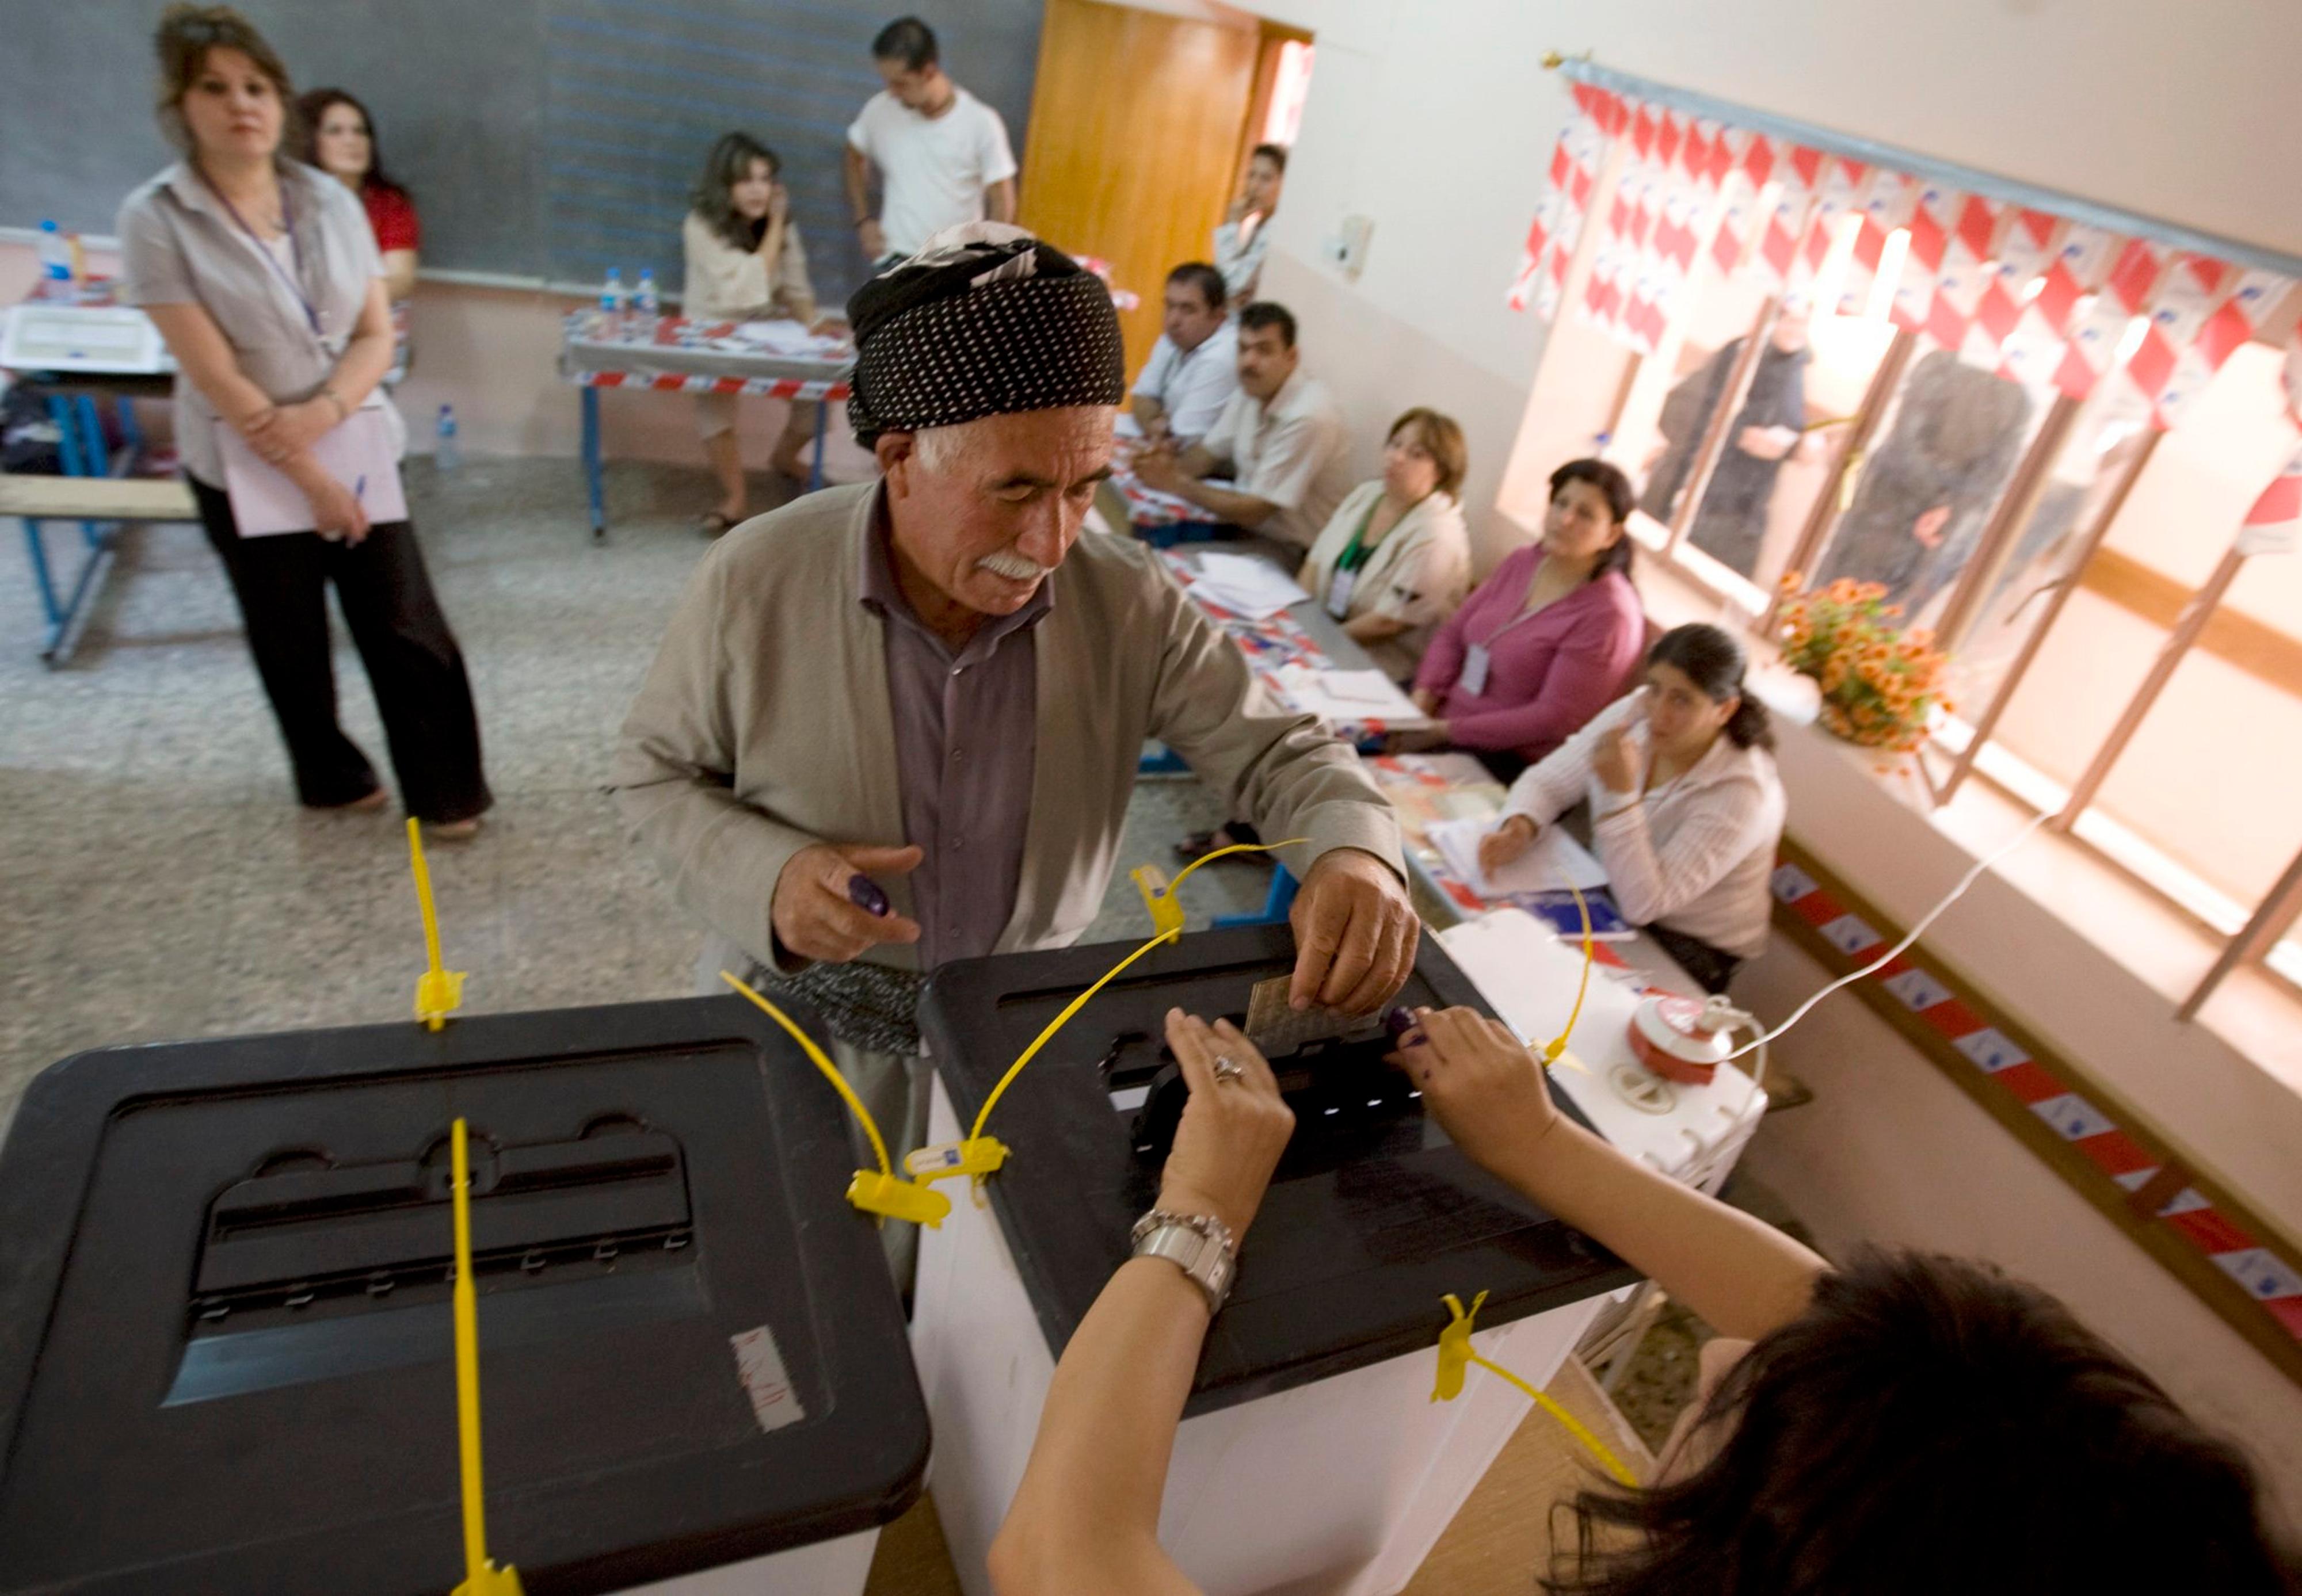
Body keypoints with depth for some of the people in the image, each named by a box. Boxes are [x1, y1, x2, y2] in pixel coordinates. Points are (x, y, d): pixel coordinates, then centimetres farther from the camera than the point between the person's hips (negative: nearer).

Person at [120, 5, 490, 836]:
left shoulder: (332, 202, 0)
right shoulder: (155, 219, -11)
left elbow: (378, 335, -1)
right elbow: (215, 375, -14)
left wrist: (324, 412, -18)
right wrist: (309, 478, -15)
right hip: (244, 472, -2)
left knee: (407, 627, 1)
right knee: (291, 642, 12)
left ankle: (445, 790, 14)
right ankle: (333, 777, 33)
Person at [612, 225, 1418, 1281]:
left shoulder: (1130, 605, -17)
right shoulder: (756, 580, -20)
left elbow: (1274, 750, -10)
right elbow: (654, 773, -7)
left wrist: (1354, 846, -34)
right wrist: (767, 877, -28)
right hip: (804, 1027, -1)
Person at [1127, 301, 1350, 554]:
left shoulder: (1309, 417, -25)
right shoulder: (1253, 389, 0)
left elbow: (1253, 512, -23)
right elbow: (1208, 453, 11)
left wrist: (1177, 484, -18)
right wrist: (1171, 464, -11)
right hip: (1249, 528, 7)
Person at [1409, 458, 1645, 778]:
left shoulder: (1606, 614, -16)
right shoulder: (1525, 561, 6)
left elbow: (1556, 718, -19)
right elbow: (1452, 635, 10)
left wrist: (1450, 731, -19)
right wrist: (1423, 699, -8)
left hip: (1506, 760, -7)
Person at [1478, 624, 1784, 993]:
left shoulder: (1741, 793, -27)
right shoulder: (1634, 714, -11)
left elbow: (1643, 904, -32)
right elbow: (1547, 781, -4)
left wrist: (1621, 793, -39)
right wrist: (1518, 829, -26)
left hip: (1689, 949, -5)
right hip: (1606, 894, 6)